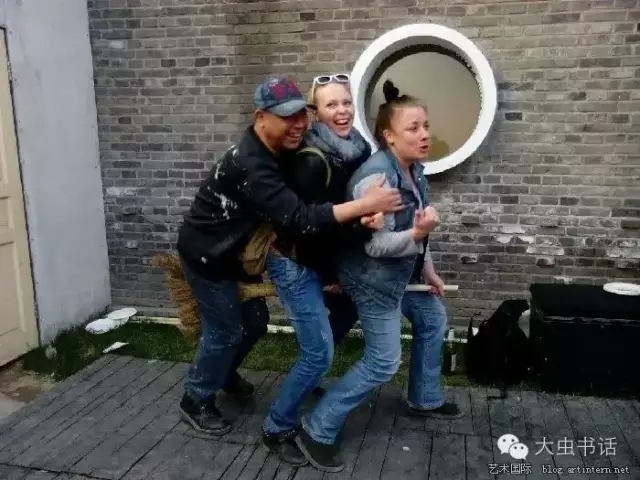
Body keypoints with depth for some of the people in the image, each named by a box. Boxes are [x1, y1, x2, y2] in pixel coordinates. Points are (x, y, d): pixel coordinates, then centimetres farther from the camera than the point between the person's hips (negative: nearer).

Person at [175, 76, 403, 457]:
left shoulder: (284, 149, -6)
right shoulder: (251, 165, -35)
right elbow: (299, 219, -43)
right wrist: (365, 205, -43)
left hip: (236, 251, 9)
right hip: (207, 255, -8)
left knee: (254, 323, 17)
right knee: (225, 330, 2)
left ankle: (224, 374, 44)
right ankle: (197, 401, 25)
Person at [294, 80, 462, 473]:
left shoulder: (414, 169, 1)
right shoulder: (377, 175, -29)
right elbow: (375, 244, -28)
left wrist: (427, 267, 16)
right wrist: (417, 234, -40)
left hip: (402, 273, 10)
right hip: (372, 277, -10)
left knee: (433, 321, 24)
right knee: (383, 363, -7)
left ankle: (425, 399, 45)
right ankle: (317, 430, 4)